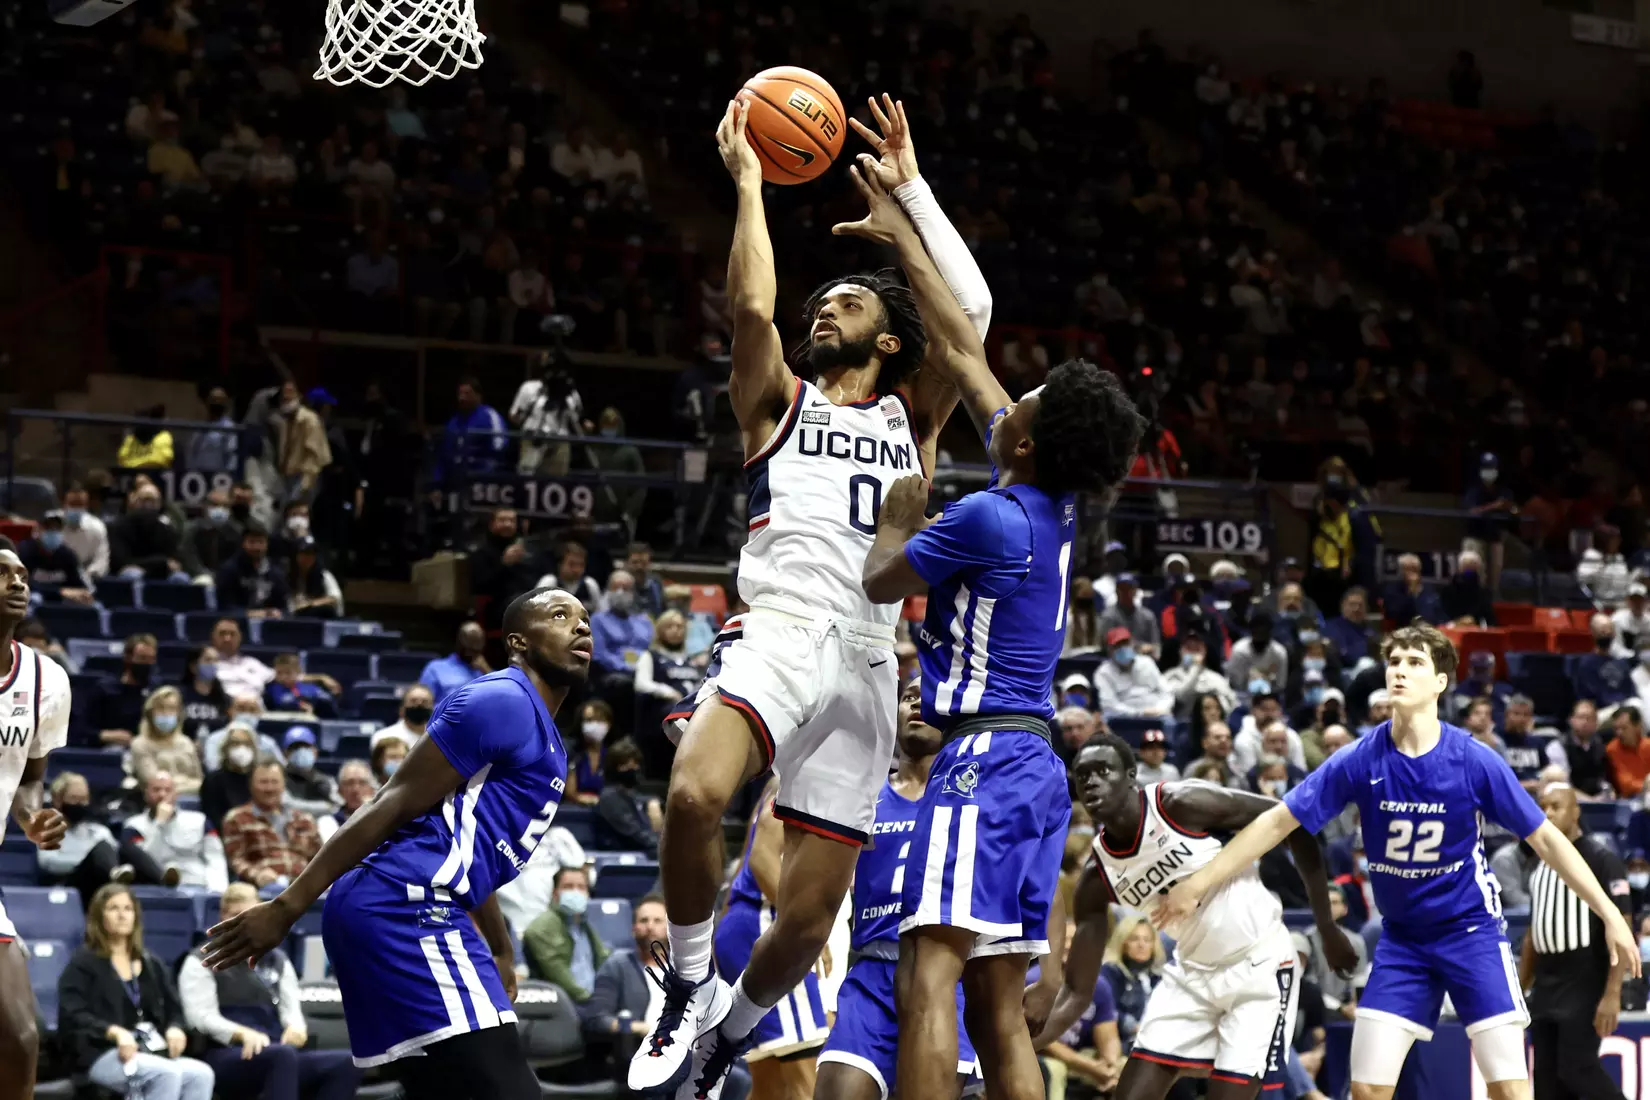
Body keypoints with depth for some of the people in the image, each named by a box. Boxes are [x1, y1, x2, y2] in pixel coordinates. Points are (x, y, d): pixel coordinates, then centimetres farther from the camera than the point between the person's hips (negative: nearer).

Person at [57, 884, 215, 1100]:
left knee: (201, 1074, -26)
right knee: (168, 1073, -35)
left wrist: (175, 1029, -5)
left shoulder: (152, 963, 24)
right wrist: (115, 1033, -24)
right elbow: (72, 1016, -7)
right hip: (103, 1053, -6)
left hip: (152, 1053, 6)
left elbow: (173, 1009, 21)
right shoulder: (83, 963, 6)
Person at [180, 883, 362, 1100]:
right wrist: (243, 1034, -24)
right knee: (283, 1054, -40)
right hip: (225, 1057, -6)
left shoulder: (277, 960, 25)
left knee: (346, 1063, -23)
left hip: (279, 1059, 6)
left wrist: (296, 1027, -11)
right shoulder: (202, 962, 8)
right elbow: (201, 1017, -6)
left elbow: (291, 1008, 16)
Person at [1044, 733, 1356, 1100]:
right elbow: (1077, 993, -3)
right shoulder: (1096, 880, -7)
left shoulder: (1181, 804, -21)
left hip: (1258, 964, -5)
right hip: (1192, 972, 5)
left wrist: (1327, 927, -6)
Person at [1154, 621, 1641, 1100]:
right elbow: (1277, 822, -5)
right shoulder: (1361, 761, -11)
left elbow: (1545, 838, -7)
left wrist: (1610, 913, -9)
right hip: (1401, 939, 2)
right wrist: (1198, 884, -7)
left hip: (1471, 931, -2)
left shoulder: (1474, 761, -16)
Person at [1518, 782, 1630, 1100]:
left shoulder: (1602, 860, -8)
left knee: (1577, 1070, -15)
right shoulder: (1540, 866, 15)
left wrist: (1612, 993, -21)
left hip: (1584, 988, -7)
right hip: (1545, 991, 7)